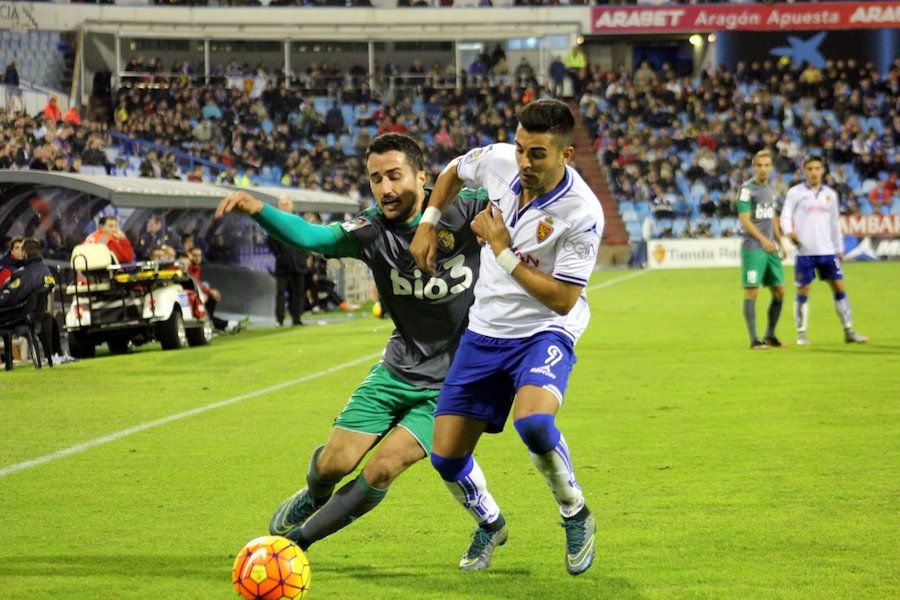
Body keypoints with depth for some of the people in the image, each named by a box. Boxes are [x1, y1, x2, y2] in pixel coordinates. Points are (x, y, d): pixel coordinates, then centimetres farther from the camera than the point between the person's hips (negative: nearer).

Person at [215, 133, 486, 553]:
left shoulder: (463, 212, -14)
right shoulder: (373, 231, -9)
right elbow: (313, 236, -24)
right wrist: (258, 211, -41)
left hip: (451, 383, -3)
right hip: (398, 367, 3)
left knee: (382, 469, -16)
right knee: (334, 462, -1)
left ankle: (300, 538, 4)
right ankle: (315, 497, 37)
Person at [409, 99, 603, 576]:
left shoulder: (581, 213, -23)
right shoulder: (498, 161, -9)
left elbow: (563, 299, -20)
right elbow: (454, 171, 17)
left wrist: (503, 252, -21)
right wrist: (428, 223, 8)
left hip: (544, 333, -5)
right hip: (484, 332, 5)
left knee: (533, 423, -35)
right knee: (446, 456, 1)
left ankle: (576, 516, -6)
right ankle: (489, 525, 33)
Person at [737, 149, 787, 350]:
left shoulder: (771, 189, 16)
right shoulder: (747, 189, -7)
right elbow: (745, 220, -14)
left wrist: (780, 243, 18)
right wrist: (763, 239, -22)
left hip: (770, 248, 8)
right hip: (752, 248, -8)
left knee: (779, 292, 8)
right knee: (751, 292, -8)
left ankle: (770, 336, 20)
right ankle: (754, 340, -7)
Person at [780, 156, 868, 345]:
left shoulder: (830, 194, 13)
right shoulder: (795, 193, 1)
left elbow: (835, 223, 19)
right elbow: (786, 216, -4)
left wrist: (839, 249, 17)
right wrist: (789, 232, -25)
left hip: (827, 250, 3)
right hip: (805, 251, -3)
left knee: (839, 287, 1)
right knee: (803, 292, -1)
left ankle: (848, 331, 7)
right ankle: (801, 333, 8)